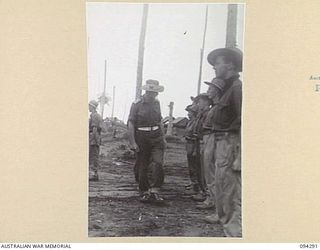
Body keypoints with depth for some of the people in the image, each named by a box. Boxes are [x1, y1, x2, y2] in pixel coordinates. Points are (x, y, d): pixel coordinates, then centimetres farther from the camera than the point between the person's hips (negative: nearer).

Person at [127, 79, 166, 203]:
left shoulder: (156, 103, 10)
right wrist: (132, 142, -12)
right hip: (142, 138, -3)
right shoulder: (137, 104, -6)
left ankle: (154, 191, -9)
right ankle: (144, 193, 15)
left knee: (158, 163, -13)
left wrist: (163, 137, 16)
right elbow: (130, 124, -7)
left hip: (156, 137, 3)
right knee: (142, 167, 4)